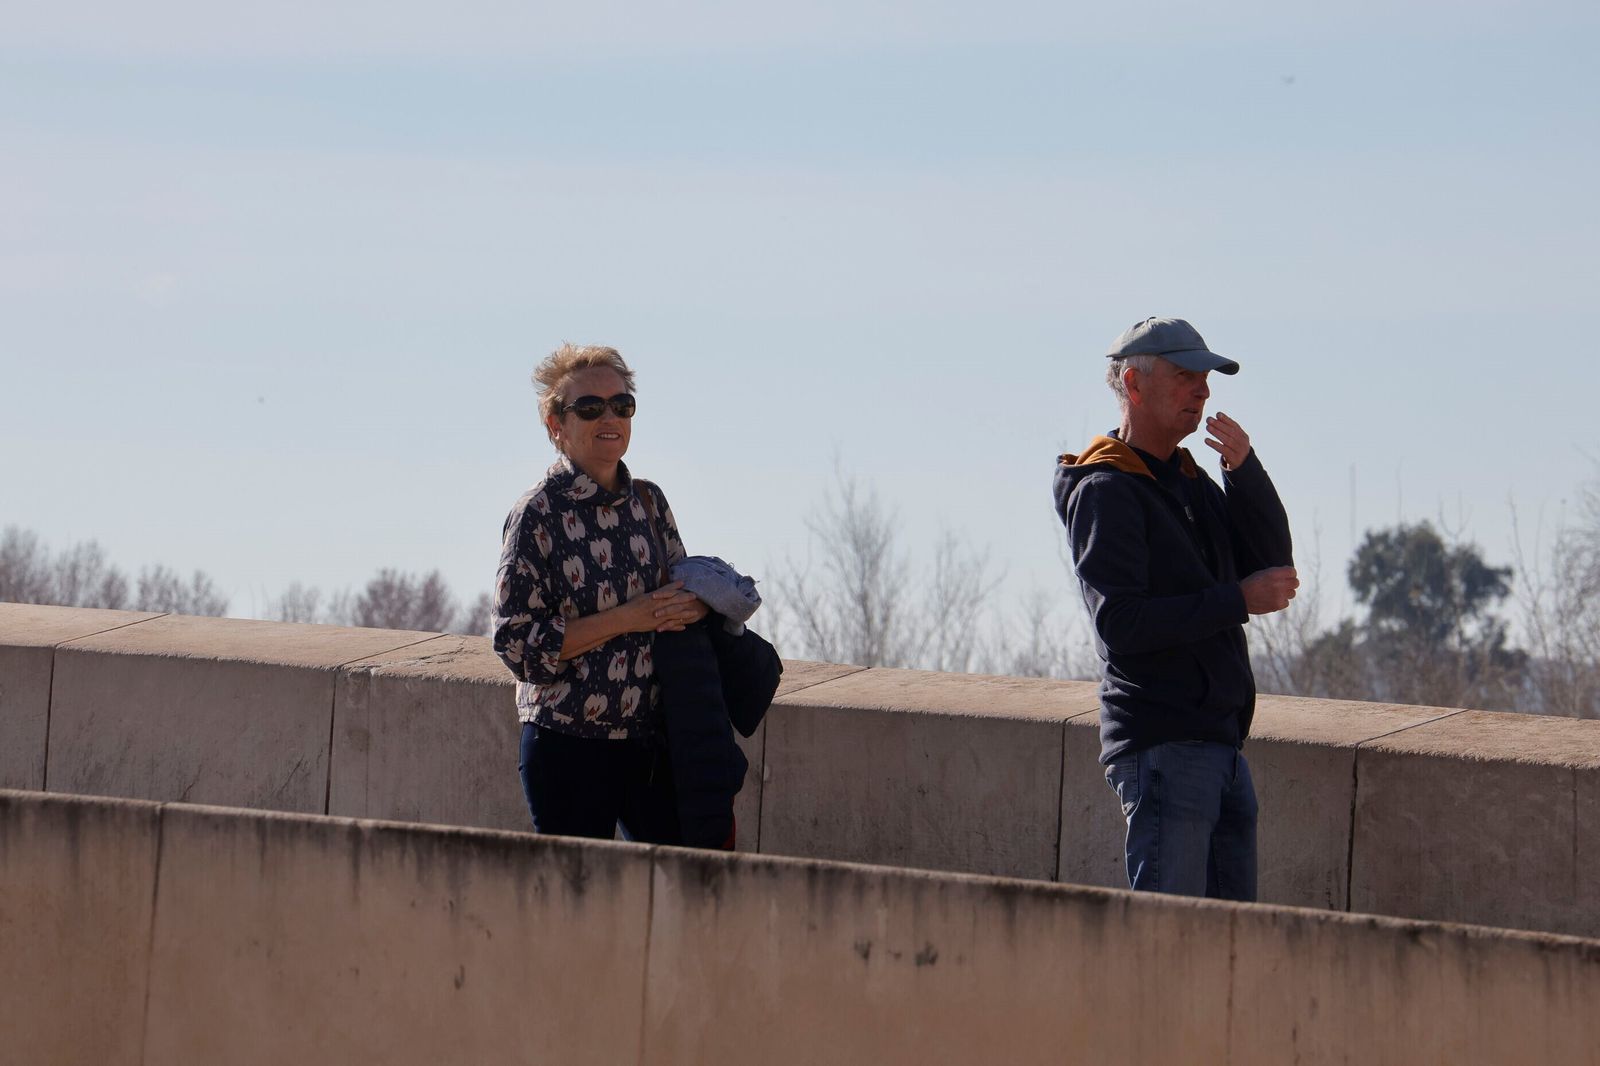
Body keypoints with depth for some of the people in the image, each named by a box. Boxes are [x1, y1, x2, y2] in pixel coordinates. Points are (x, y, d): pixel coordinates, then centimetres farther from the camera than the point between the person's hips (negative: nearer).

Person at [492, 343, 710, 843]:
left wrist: (695, 606, -5)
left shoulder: (649, 501, 8)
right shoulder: (538, 515, -9)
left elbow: (680, 596, 20)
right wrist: (628, 618, -18)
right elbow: (516, 643, -13)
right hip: (570, 746, -5)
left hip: (651, 742, 5)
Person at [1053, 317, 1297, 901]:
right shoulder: (1104, 491, -7)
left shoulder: (1192, 481, 20)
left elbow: (1272, 562, 10)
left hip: (1221, 742, 9)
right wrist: (1238, 600, -19)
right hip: (1161, 744, -9)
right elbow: (1121, 622, -18)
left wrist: (1244, 471, -3)